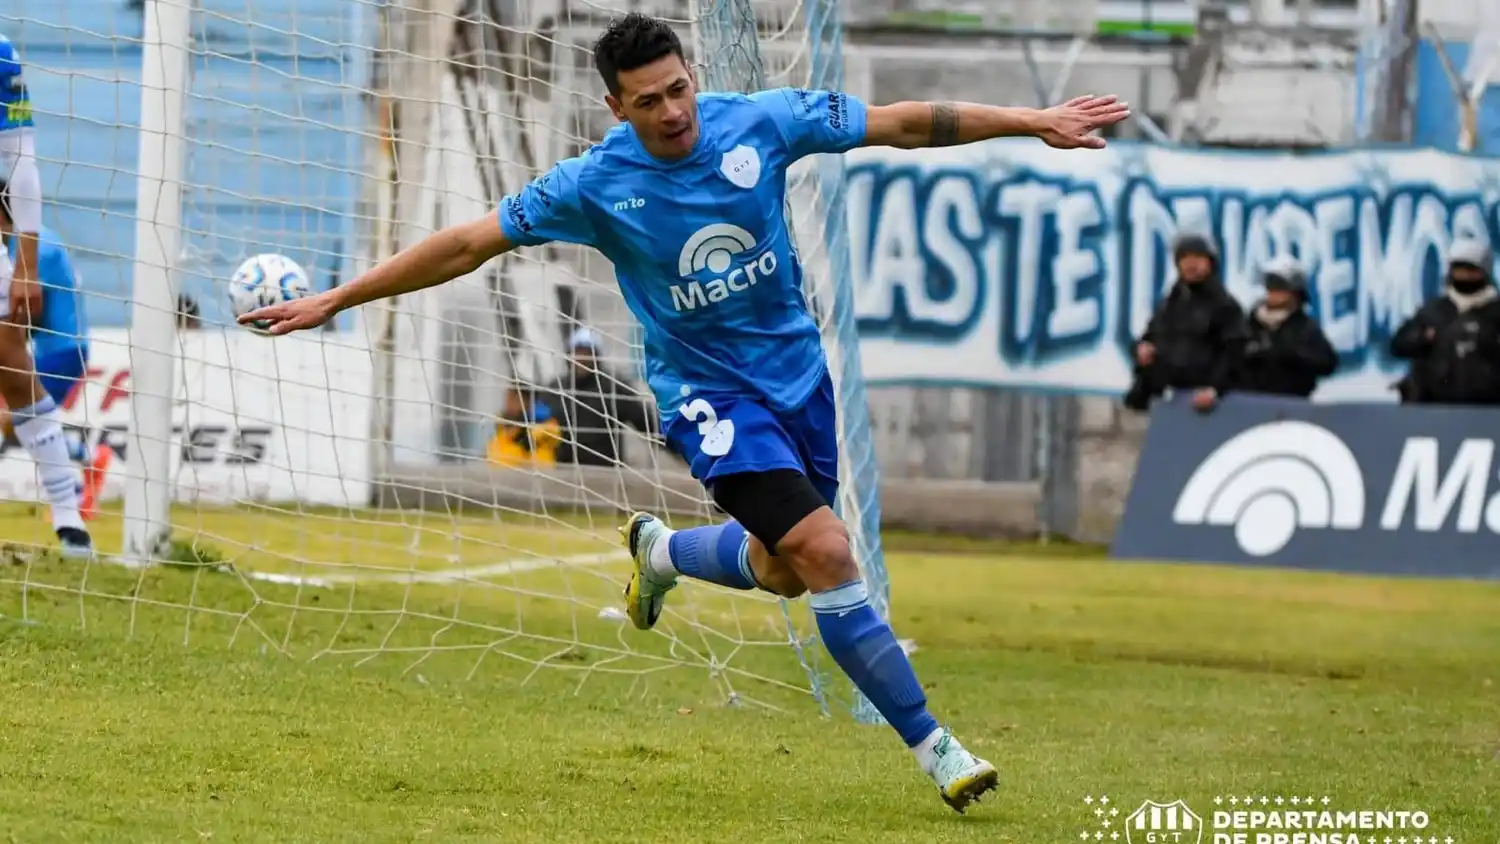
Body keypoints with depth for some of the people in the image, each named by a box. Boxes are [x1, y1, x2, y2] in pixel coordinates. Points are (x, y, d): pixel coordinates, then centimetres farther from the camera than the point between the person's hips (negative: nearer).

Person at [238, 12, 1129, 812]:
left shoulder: (762, 121, -12)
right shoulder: (595, 184, -17)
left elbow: (905, 123, -5)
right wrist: (334, 301, -10)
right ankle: (932, 744, -11)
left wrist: (1034, 122, -7)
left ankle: (660, 551, 49)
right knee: (827, 555, -19)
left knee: (781, 570, 17)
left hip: (800, 375, 4)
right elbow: (467, 245, -10)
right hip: (710, 394, -4)